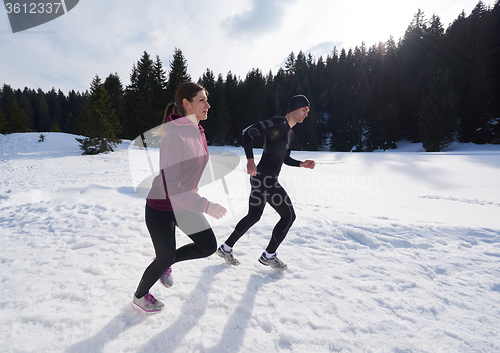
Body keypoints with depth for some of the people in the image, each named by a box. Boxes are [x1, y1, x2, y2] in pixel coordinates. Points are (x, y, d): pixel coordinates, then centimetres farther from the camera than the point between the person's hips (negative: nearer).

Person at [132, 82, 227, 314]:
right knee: (165, 258, 10)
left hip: (184, 202, 8)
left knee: (209, 246, 8)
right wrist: (204, 206, -32)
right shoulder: (175, 136, -28)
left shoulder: (198, 133, 0)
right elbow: (171, 186, -31)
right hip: (160, 208, -7)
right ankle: (140, 296, 43)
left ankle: (165, 263, 34)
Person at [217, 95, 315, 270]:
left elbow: (285, 158, 27)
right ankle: (268, 255, 16)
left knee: (253, 216, 17)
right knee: (288, 215, 0)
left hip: (260, 178, 10)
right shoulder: (278, 123, -10)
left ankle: (226, 248, 31)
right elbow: (248, 132, -17)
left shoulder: (290, 133, 20)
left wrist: (302, 164, 13)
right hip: (265, 178, -10)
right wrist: (250, 160, -25)